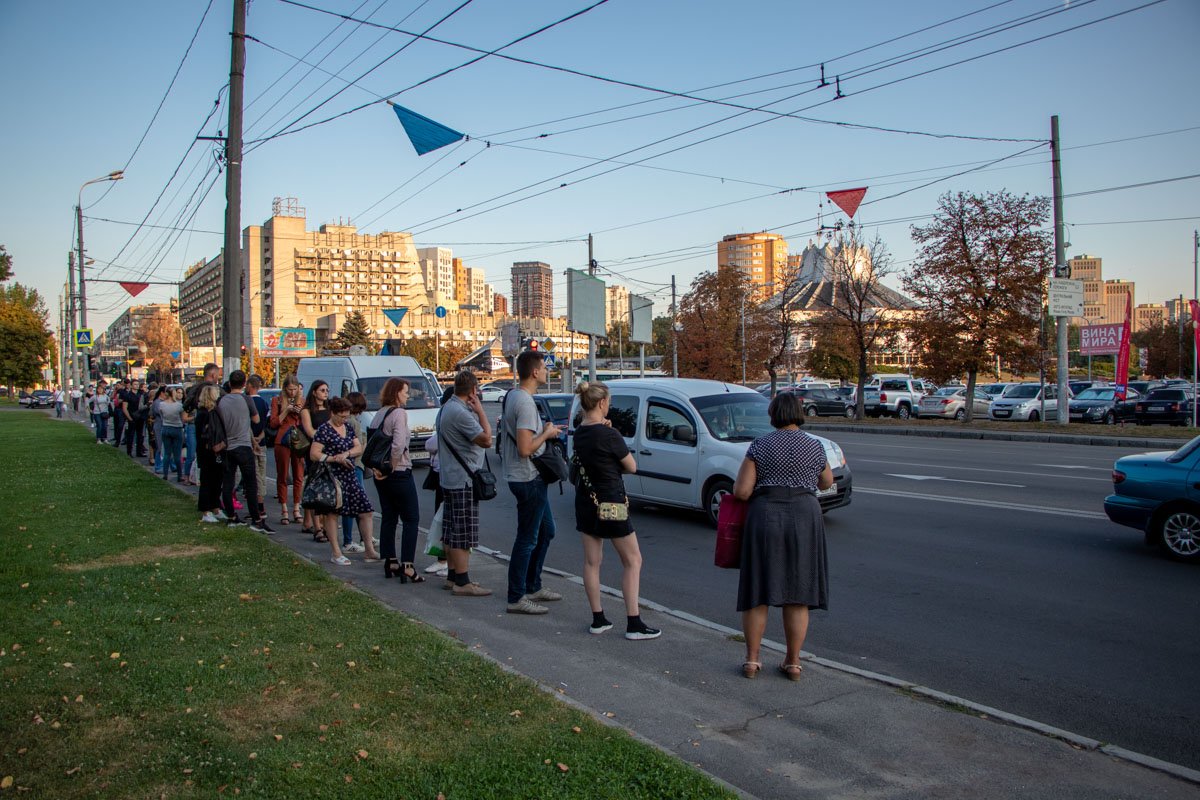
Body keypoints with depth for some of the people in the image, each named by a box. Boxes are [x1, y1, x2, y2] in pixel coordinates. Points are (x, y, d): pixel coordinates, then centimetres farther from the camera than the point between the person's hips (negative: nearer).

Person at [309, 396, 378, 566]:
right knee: (332, 513, 2)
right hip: (332, 477, -7)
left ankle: (370, 551, 12)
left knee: (366, 511, 4)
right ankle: (335, 553, 11)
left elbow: (359, 448, 7)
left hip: (350, 476, 7)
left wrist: (346, 454, -12)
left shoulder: (348, 428, 14)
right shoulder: (324, 430, -7)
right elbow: (314, 454, -13)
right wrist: (335, 459, -16)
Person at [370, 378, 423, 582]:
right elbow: (399, 444, -25)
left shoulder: (379, 414, 11)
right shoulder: (399, 413, -14)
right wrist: (392, 467, -15)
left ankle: (390, 562, 20)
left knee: (388, 518, 15)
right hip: (399, 474, -8)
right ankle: (407, 566, -6)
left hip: (381, 475, 8)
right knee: (411, 519, -1)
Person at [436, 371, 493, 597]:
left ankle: (453, 576, 23)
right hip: (463, 481, -11)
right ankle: (462, 582, -3)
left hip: (450, 478, 11)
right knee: (463, 534, -7)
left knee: (452, 531, 15)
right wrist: (480, 411, -15)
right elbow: (486, 440, -22)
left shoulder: (446, 409, 14)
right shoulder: (461, 413, -20)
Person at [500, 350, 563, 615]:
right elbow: (525, 448, -28)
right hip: (529, 479, -11)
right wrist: (547, 434, -13)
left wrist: (544, 429, 12)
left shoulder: (513, 396, 11)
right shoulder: (525, 402, -22)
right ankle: (517, 598, 7)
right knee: (527, 539, -2)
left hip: (531, 478, 11)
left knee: (545, 531, 20)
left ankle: (533, 587, 30)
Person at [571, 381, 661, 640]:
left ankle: (598, 619, 18)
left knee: (592, 561, 12)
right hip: (610, 502, -7)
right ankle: (634, 624, 3)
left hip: (585, 501, 7)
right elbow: (631, 466, -9)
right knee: (633, 561, 3)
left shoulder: (579, 433, 1)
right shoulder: (608, 435, -20)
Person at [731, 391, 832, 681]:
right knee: (797, 594, 9)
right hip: (804, 518, 1)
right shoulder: (815, 447, 3)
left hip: (765, 518, -1)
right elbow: (827, 482, 19)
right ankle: (793, 662, 16)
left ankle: (752, 660, 14)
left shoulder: (759, 446, -2)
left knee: (758, 593, 8)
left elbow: (741, 491, -6)